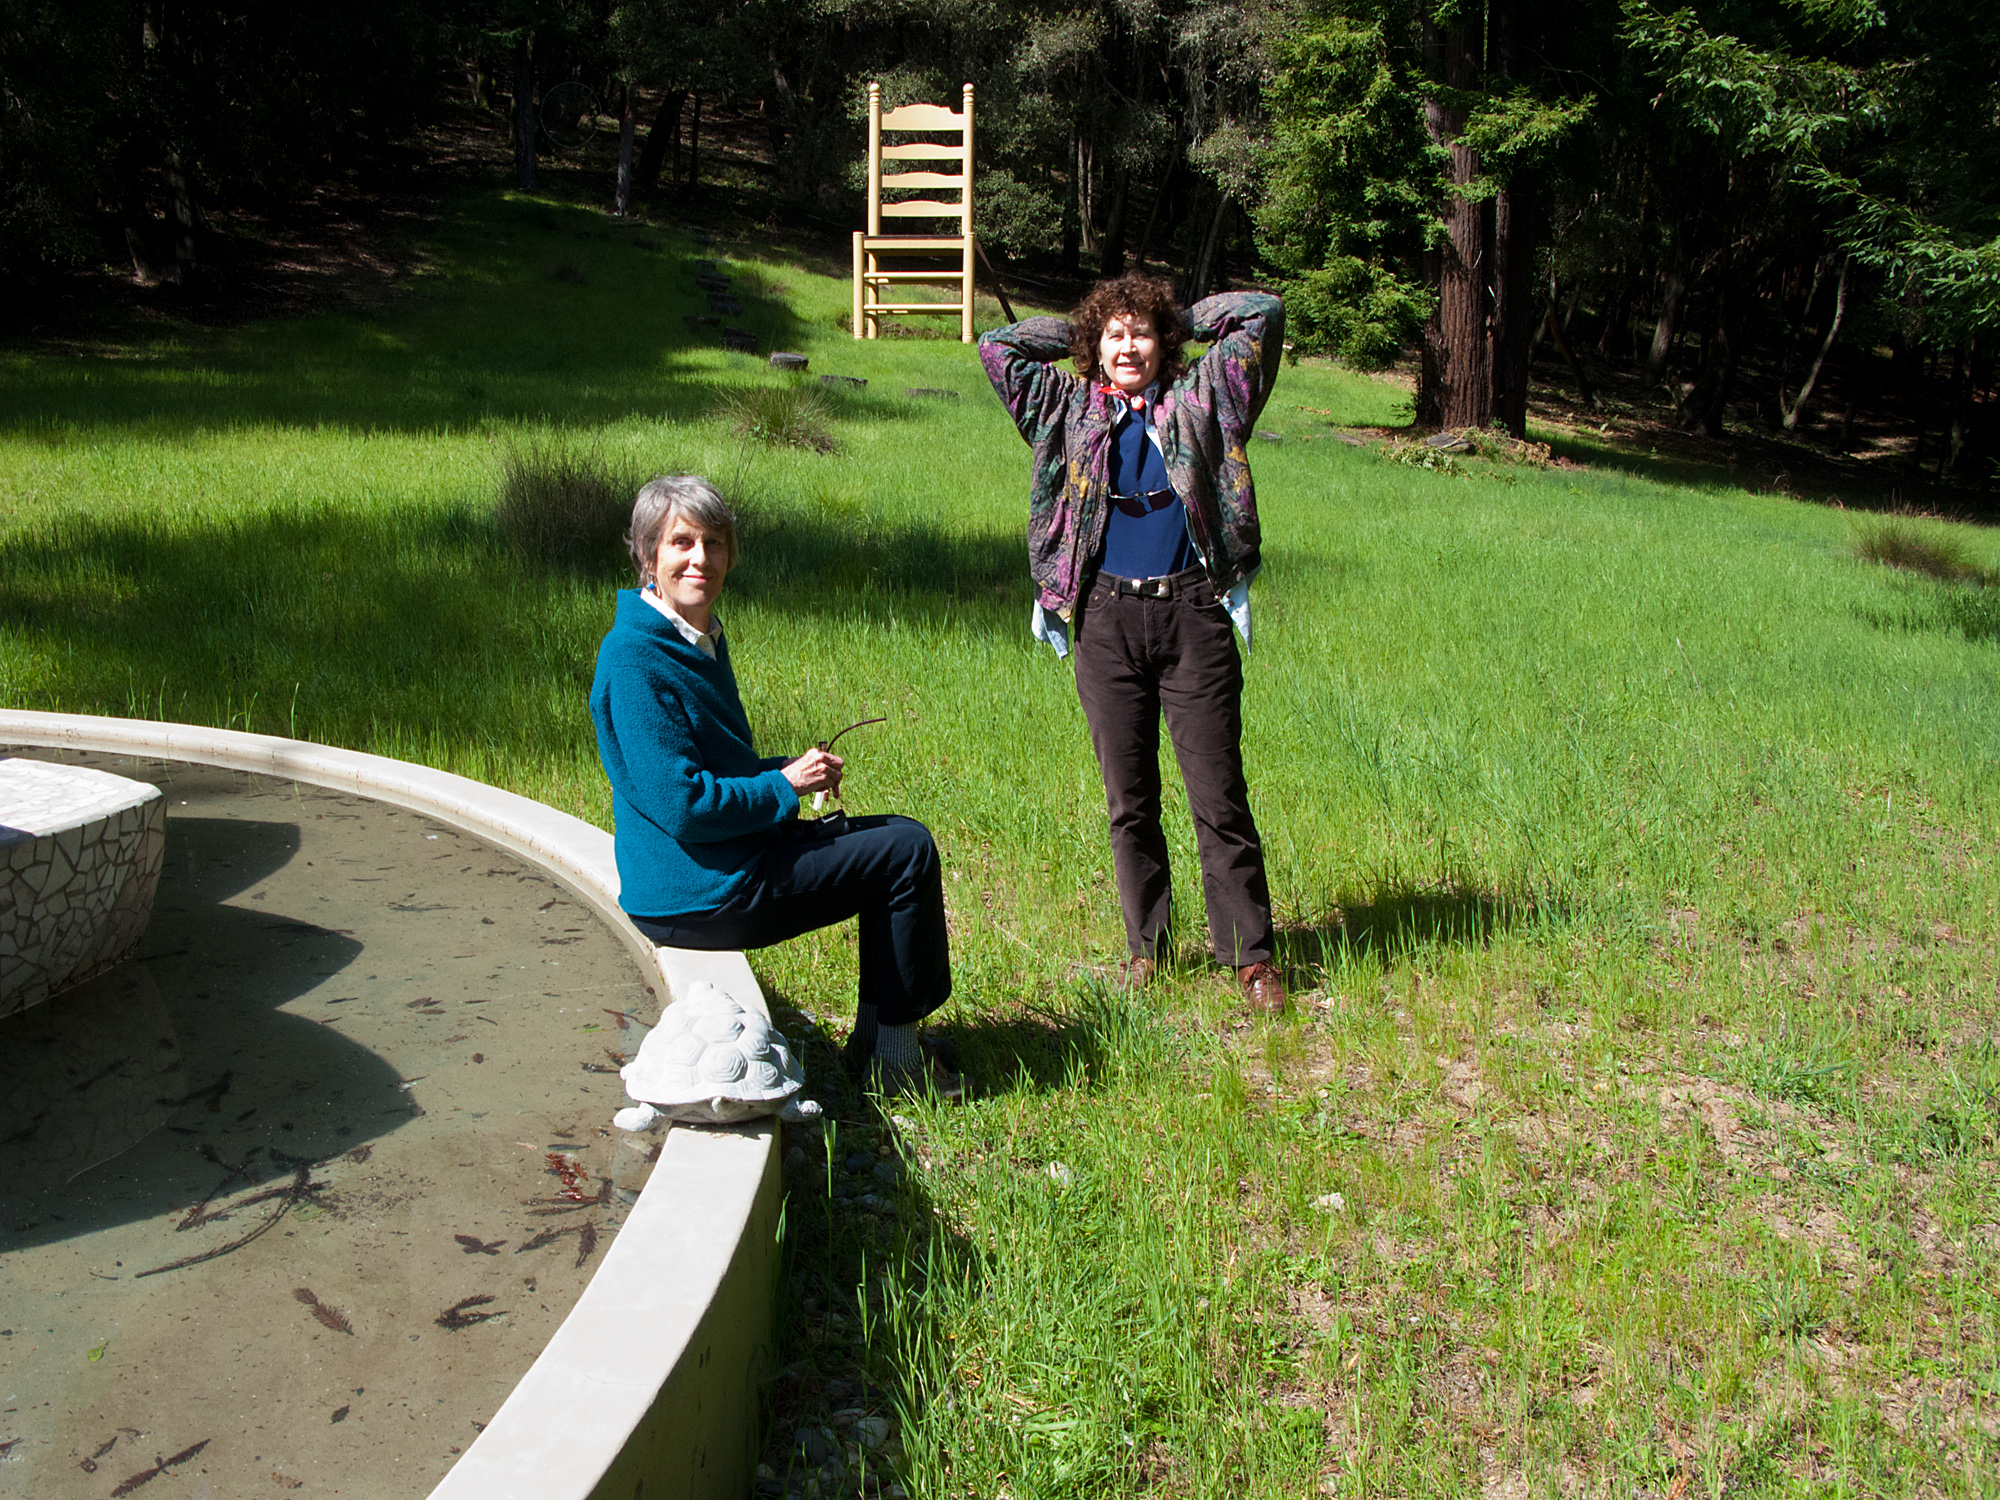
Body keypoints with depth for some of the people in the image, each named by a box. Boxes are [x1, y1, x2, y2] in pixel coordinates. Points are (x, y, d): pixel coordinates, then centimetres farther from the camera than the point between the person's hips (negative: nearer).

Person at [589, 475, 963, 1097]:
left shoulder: (703, 638, 12)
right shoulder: (633, 656, -19)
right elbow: (682, 804, -24)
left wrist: (790, 768, 3)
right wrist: (786, 785, -13)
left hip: (726, 864, 10)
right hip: (694, 895, -10)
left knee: (899, 838, 16)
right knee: (907, 852, -6)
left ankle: (875, 1039, 20)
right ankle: (891, 1058, 5)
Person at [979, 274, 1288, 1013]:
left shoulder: (1198, 400, 9)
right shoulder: (1071, 408, 13)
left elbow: (1263, 312, 9)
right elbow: (998, 345, 13)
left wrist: (1182, 323, 15)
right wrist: (1078, 334, 16)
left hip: (1193, 617, -1)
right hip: (1107, 622, 2)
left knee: (1219, 797, -1)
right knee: (1129, 800, 9)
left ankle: (1251, 955, 8)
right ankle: (1144, 944, 22)